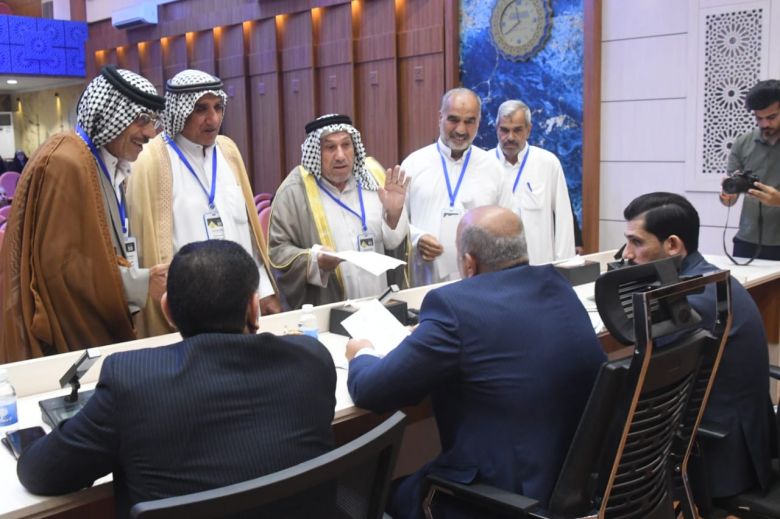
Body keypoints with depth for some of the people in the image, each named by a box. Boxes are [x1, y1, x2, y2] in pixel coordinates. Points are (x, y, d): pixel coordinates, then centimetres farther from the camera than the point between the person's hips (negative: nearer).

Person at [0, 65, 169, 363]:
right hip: (66, 338, -9)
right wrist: (139, 283, -21)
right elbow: (60, 264, -22)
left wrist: (144, 275, 4)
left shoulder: (109, 165, 12)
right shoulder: (67, 164, -18)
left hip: (93, 329, 9)